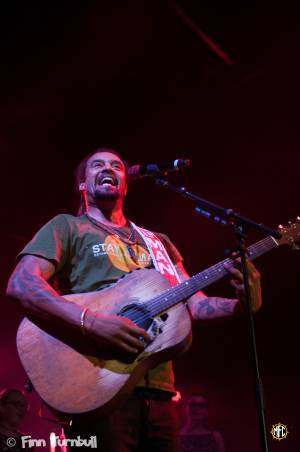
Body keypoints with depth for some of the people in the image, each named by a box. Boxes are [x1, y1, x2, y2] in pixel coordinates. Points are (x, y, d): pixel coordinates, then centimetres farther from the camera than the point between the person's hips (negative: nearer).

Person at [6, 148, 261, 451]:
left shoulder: (157, 243, 22)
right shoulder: (68, 226, 6)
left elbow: (195, 304, 16)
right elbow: (21, 284, -9)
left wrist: (242, 303, -6)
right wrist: (90, 321, -23)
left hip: (157, 391, 5)